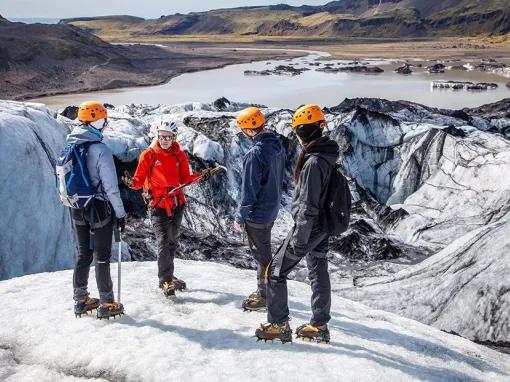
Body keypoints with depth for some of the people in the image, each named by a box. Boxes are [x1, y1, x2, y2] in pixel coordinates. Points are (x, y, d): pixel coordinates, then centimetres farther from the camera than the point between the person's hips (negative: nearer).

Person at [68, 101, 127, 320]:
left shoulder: (70, 148, 1)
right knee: (102, 256, 4)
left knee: (83, 254, 17)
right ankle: (106, 305, 12)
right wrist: (120, 213, -9)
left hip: (77, 209, 6)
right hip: (99, 209, -6)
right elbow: (111, 187, -18)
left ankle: (81, 300, 26)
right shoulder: (101, 150, -20)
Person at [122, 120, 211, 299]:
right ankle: (165, 280, -6)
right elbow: (140, 179, -5)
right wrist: (132, 182, -26)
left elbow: (184, 178, 7)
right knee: (163, 242, -12)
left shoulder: (180, 155, 5)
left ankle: (168, 275, 30)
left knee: (172, 241, 15)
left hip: (177, 204, 4)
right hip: (158, 204, -4)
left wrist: (199, 176, -9)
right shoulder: (149, 155, -4)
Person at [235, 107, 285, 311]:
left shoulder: (255, 154, -26)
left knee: (261, 254, 5)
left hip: (257, 213, -8)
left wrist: (240, 217, -12)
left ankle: (264, 296, 18)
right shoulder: (277, 146, 2)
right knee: (265, 250, 21)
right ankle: (265, 290, 34)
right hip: (272, 210, 8)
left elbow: (249, 189, -22)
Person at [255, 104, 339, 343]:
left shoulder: (314, 162, -24)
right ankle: (319, 326, 25)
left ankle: (279, 325, 7)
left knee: (275, 271, 2)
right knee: (318, 273, 15)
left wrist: (299, 238, -20)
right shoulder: (328, 157, 6)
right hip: (323, 227, 9)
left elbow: (308, 205, -25)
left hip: (309, 226, -9)